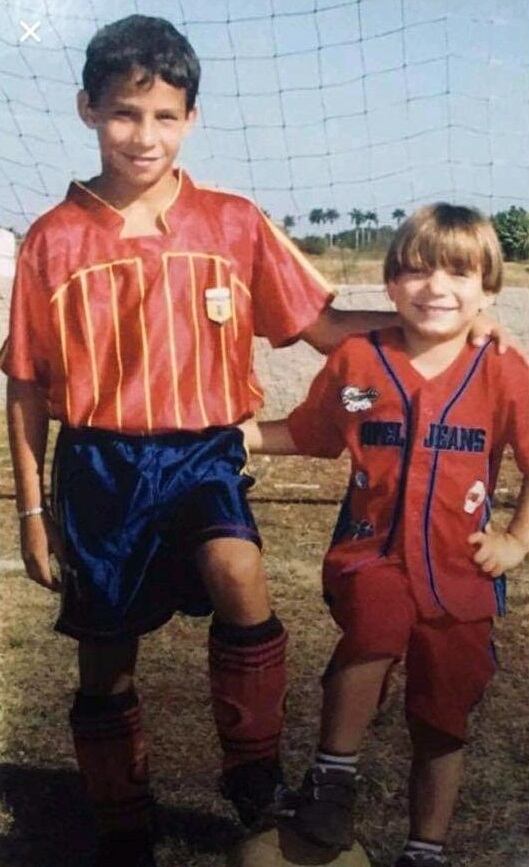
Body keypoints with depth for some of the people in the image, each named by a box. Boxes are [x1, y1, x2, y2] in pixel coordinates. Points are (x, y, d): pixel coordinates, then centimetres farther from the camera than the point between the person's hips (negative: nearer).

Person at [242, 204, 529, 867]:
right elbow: (306, 435, 8)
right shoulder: (356, 360, -4)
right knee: (379, 620, -35)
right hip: (371, 555, -1)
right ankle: (333, 773, -10)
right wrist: (236, 433, -3)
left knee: (441, 721, 12)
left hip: (460, 571, 2)